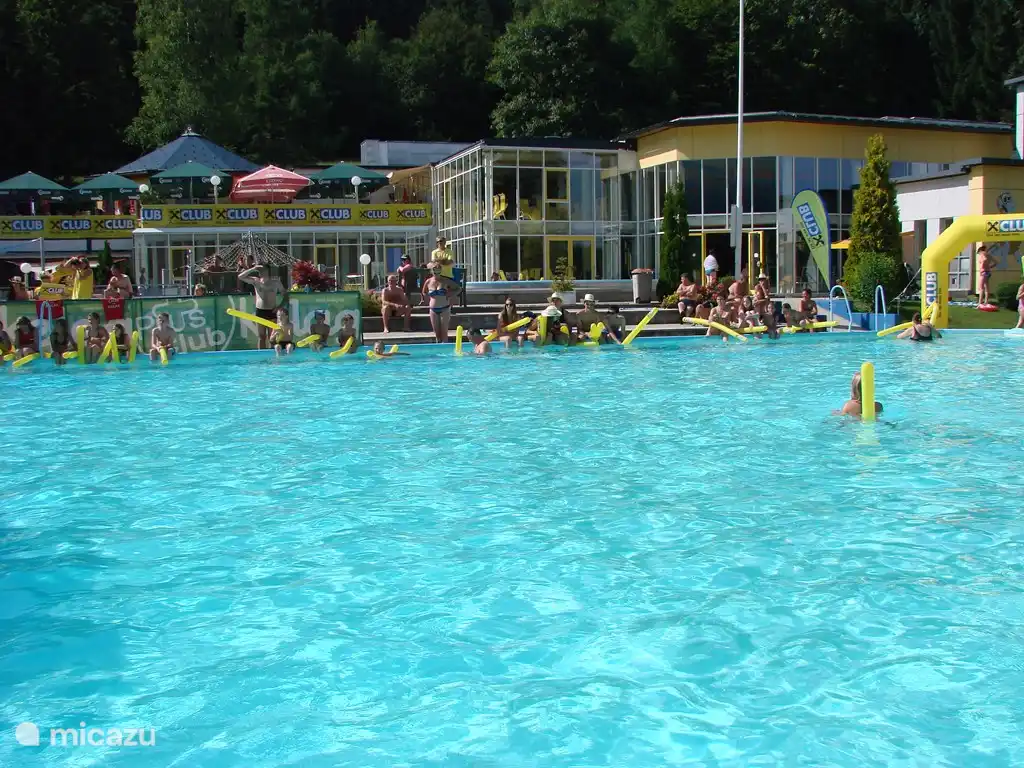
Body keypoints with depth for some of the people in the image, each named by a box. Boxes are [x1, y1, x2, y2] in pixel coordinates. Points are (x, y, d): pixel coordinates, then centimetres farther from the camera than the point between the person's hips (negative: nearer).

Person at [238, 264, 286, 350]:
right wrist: (253, 269, -13)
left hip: (272, 312, -1)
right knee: (261, 336, 5)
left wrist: (280, 306, -3)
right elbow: (240, 277, -5)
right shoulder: (255, 281, 2)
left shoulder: (275, 281, 1)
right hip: (260, 311, 1)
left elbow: (283, 293, 11)